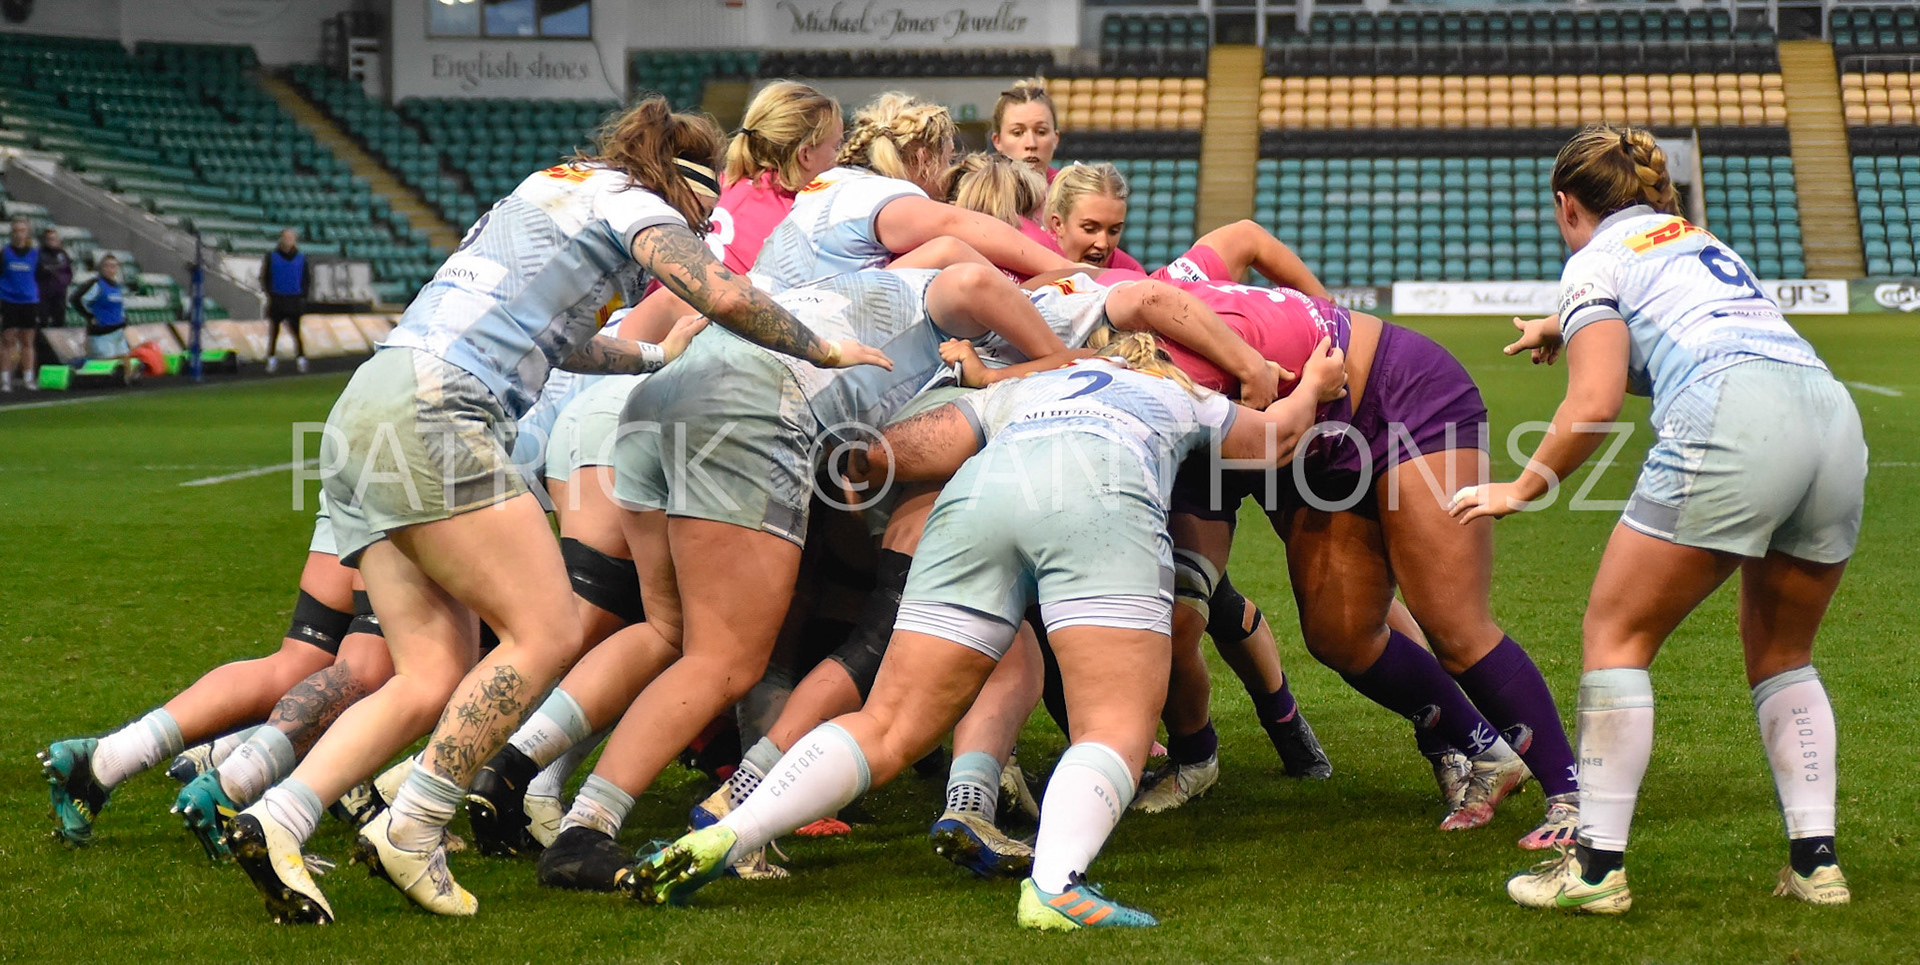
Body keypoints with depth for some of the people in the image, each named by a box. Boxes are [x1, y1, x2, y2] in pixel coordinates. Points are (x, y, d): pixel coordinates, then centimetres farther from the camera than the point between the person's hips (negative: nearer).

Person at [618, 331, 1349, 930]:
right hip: (1097, 496, -2)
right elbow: (1274, 438, 60)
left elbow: (902, 454, 22)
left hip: (978, 494, 2)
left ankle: (720, 838, -15)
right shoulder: (1180, 395, 41)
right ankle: (1055, 883, -35)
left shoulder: (1015, 390, 39)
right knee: (1117, 728, -7)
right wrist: (1312, 389, 77)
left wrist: (854, 461, 39)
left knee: (890, 726, 2)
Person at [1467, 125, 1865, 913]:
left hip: (1731, 417, -7)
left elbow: (1595, 402, -1)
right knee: (1781, 653, 21)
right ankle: (1815, 861, 11)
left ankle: (1597, 866, -2)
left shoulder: (1596, 262, 12)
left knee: (1616, 635, 3)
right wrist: (1562, 329, 70)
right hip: (1832, 413, 7)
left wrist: (1524, 488, 10)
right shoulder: (1696, 237, 34)